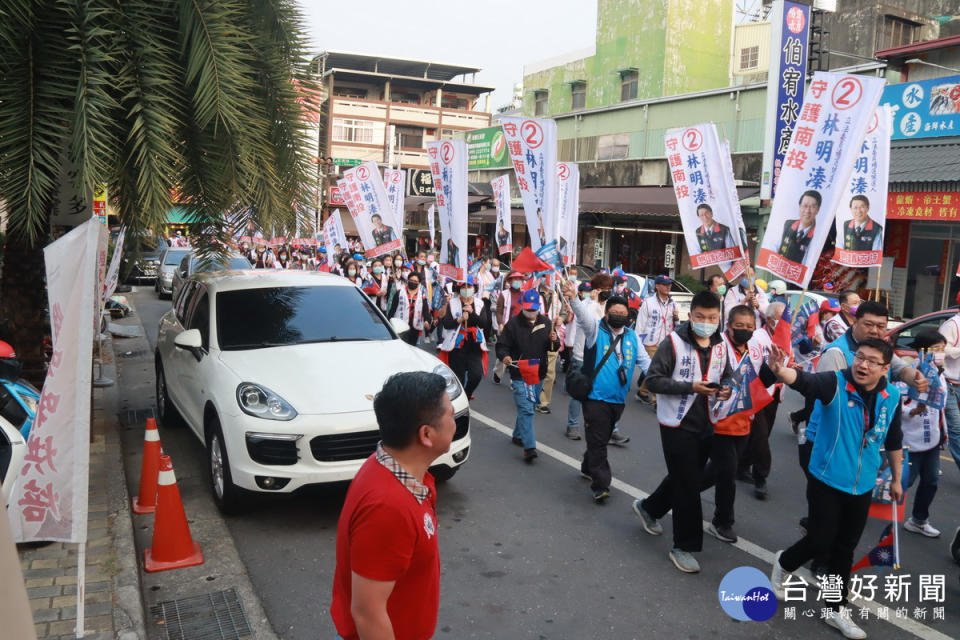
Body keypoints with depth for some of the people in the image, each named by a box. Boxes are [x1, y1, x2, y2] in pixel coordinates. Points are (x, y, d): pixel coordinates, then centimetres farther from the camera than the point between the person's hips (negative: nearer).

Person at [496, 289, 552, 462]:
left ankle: (518, 435, 38)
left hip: (538, 373, 5)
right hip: (519, 373, -5)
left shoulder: (546, 322, 7)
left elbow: (553, 348, 11)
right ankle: (529, 447, -16)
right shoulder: (513, 323, -5)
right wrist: (504, 356, -26)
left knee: (529, 407, 19)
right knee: (526, 409, -13)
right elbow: (502, 345, -5)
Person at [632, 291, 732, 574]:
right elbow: (653, 380, -17)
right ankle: (684, 546, 14)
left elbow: (725, 376, 18)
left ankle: (649, 508, 45)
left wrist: (725, 390, -6)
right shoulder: (674, 342, -14)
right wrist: (690, 387, -27)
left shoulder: (720, 345, 3)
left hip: (706, 424, 6)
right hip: (678, 424, -6)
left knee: (687, 478, 20)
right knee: (687, 485, -2)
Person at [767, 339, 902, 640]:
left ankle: (836, 609, 33)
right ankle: (784, 563, 34)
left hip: (862, 487, 4)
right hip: (827, 481, -4)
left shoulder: (892, 396, -4)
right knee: (820, 542, 1)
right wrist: (779, 371, -63)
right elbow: (803, 380, -40)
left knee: (845, 549, 16)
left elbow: (894, 440, 11)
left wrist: (896, 479, 20)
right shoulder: (835, 383, -18)